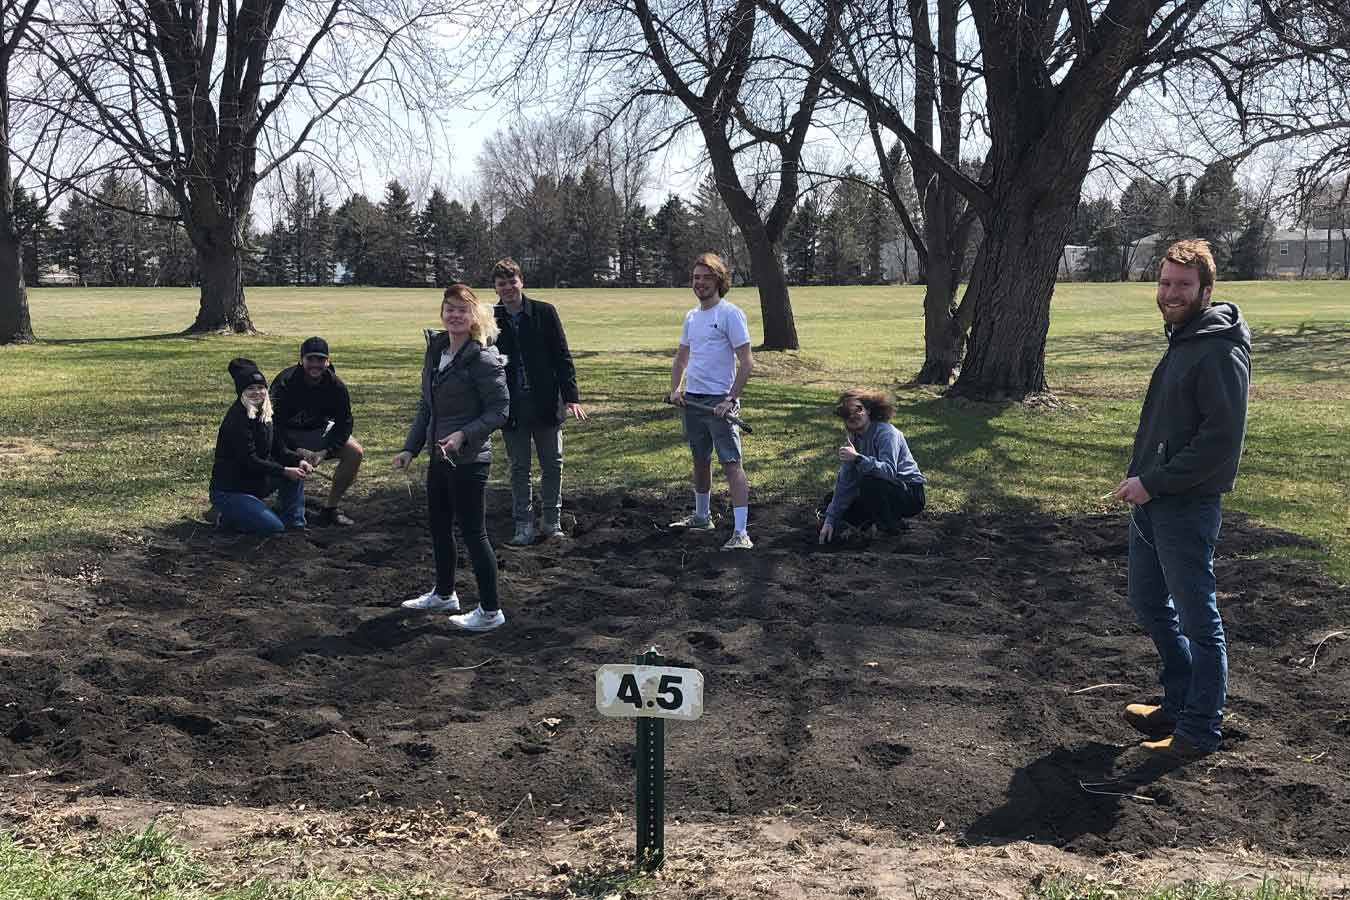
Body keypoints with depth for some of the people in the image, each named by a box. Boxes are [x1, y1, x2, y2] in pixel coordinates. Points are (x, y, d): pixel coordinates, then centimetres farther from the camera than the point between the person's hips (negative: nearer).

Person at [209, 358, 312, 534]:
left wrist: (298, 461, -9)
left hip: (254, 484, 9)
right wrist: (285, 471, -24)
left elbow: (278, 450, 11)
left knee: (296, 470, -2)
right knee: (274, 528, -20)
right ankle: (226, 516, 1)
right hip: (228, 491, -9)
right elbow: (249, 461, -23)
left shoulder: (264, 414, 8)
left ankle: (295, 524, 2)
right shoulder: (237, 419, -20)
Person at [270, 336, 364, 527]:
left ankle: (331, 507, -5)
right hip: (286, 433, -3)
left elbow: (344, 423, -9)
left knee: (355, 453, -17)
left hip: (319, 431, 3)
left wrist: (325, 451, -23)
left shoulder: (336, 385, -14)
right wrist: (298, 450, -32)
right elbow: (275, 423, -22)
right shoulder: (285, 382, -22)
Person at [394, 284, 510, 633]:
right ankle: (444, 594, 39)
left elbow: (500, 409, -16)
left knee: (472, 532, -2)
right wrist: (410, 448, 13)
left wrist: (464, 435, -27)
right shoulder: (435, 349, 8)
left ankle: (490, 611, 9)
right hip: (439, 457, 9)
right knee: (438, 526, 20)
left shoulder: (483, 357, -16)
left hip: (468, 460, -9)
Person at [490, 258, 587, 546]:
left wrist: (571, 397, -8)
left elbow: (562, 357, -1)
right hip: (511, 406, 1)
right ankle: (524, 527, 16)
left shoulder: (545, 313, -2)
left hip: (545, 403, 0)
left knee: (552, 465, 7)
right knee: (519, 469, 8)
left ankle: (551, 521, 22)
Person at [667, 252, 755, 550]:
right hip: (692, 400, 8)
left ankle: (741, 532, -15)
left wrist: (730, 400, -19)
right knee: (700, 460, 20)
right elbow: (681, 357, 24)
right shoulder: (691, 316, 14)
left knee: (731, 463, -11)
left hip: (719, 401, -8)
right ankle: (702, 517, 36)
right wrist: (675, 389, 7)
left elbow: (746, 362, -13)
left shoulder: (730, 314, -9)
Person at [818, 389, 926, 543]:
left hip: (910, 494, -8)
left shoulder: (886, 433, -20)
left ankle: (890, 530, -14)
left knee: (869, 481, -36)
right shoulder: (853, 438, 2)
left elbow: (889, 471, -36)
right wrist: (830, 519, -8)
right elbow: (845, 482, -1)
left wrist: (857, 458, -44)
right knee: (831, 500, 2)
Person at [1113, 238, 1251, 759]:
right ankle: (1179, 705, 35)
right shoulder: (1180, 341, 14)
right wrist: (1138, 477, 9)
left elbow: (1222, 441, -22)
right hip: (1150, 503, 10)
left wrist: (1153, 482, -18)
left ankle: (1200, 731, 15)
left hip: (1186, 508, -10)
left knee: (1197, 619, 2)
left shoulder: (1220, 350, -15)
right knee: (1149, 605, 19)